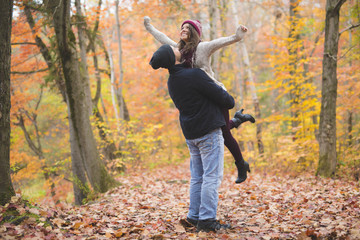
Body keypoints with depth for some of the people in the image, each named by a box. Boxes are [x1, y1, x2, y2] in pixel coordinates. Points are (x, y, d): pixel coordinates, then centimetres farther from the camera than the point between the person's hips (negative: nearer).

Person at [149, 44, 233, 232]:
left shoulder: (171, 81, 11)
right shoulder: (194, 75, -17)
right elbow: (219, 95, -13)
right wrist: (231, 102, 10)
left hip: (191, 134, 8)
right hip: (208, 131, -8)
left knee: (197, 177, 13)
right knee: (212, 176, -5)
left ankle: (194, 216, 15)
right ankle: (207, 219, -6)